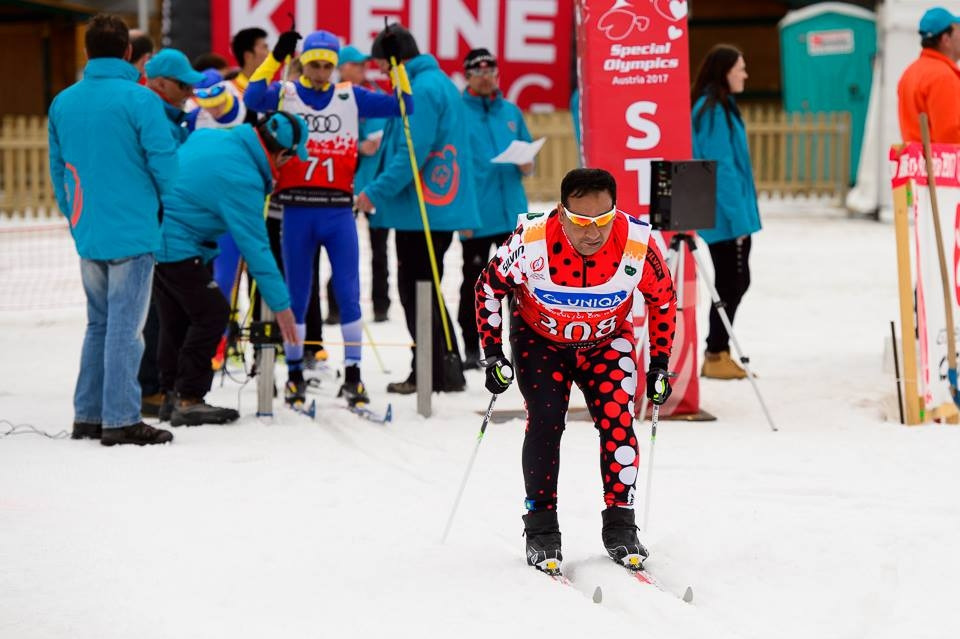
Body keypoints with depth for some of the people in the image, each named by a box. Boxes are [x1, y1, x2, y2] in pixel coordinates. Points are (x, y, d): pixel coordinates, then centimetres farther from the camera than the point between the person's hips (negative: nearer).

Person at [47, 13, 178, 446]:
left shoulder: (62, 103, 7)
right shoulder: (140, 100, -12)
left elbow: (58, 172, 13)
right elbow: (165, 165, -11)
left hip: (87, 236, 6)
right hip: (133, 233, -6)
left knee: (99, 324, 17)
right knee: (125, 327, -2)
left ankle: (88, 415, 18)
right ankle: (120, 420, -1)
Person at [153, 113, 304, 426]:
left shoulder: (210, 137, 1)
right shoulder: (242, 180, -23)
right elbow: (255, 247, -19)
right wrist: (280, 304, -14)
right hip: (177, 248, -9)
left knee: (176, 317, 16)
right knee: (212, 313, -5)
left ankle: (171, 394, 23)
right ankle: (188, 401, -5)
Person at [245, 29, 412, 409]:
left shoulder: (351, 98, 10)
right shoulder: (285, 95, 4)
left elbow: (402, 105, 6)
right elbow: (252, 98, -17)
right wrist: (276, 57, -23)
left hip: (338, 210, 1)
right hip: (297, 209, -1)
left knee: (348, 293, -1)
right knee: (296, 294, 6)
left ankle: (353, 374, 4)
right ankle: (294, 374, 16)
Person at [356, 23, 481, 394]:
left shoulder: (421, 89, -16)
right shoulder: (440, 82, 16)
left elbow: (412, 152, -22)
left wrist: (376, 192, -17)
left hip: (422, 209, -10)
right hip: (441, 207, 10)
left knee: (417, 291, -4)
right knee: (419, 289, 16)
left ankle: (440, 374, -1)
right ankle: (439, 370, 20)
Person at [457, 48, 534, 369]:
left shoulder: (511, 112, 12)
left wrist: (527, 165, -5)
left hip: (513, 213, 4)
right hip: (476, 218, -4)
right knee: (474, 283, 3)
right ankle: (471, 348, 10)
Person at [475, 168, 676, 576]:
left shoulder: (637, 243, -28)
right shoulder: (531, 240, -32)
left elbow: (663, 298, -7)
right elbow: (489, 287, -12)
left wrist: (659, 364, -6)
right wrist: (493, 354, -14)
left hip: (607, 341, 1)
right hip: (540, 338, -1)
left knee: (617, 420, -14)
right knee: (545, 420, -15)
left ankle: (620, 524, -2)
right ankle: (541, 527, -3)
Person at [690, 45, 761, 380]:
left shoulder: (717, 108, 14)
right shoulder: (714, 111, -17)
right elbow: (722, 168, -20)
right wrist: (738, 217, -20)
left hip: (726, 214, 10)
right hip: (725, 215, -10)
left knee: (735, 282, 14)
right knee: (731, 284, -3)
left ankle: (718, 352, 19)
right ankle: (716, 356, 4)